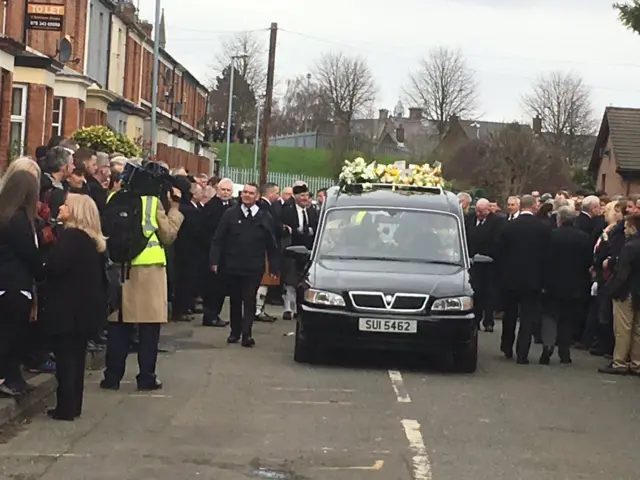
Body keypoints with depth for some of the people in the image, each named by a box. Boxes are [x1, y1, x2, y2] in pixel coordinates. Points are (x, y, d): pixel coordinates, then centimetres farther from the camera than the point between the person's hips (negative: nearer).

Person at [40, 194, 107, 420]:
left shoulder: (70, 236, -16)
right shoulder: (93, 240, 13)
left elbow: (54, 265, -26)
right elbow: (100, 274, 17)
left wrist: (42, 266, -6)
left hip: (68, 307, -9)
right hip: (86, 306, 9)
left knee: (65, 356, -3)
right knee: (76, 355, 14)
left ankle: (65, 408, -1)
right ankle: (73, 406, 19)